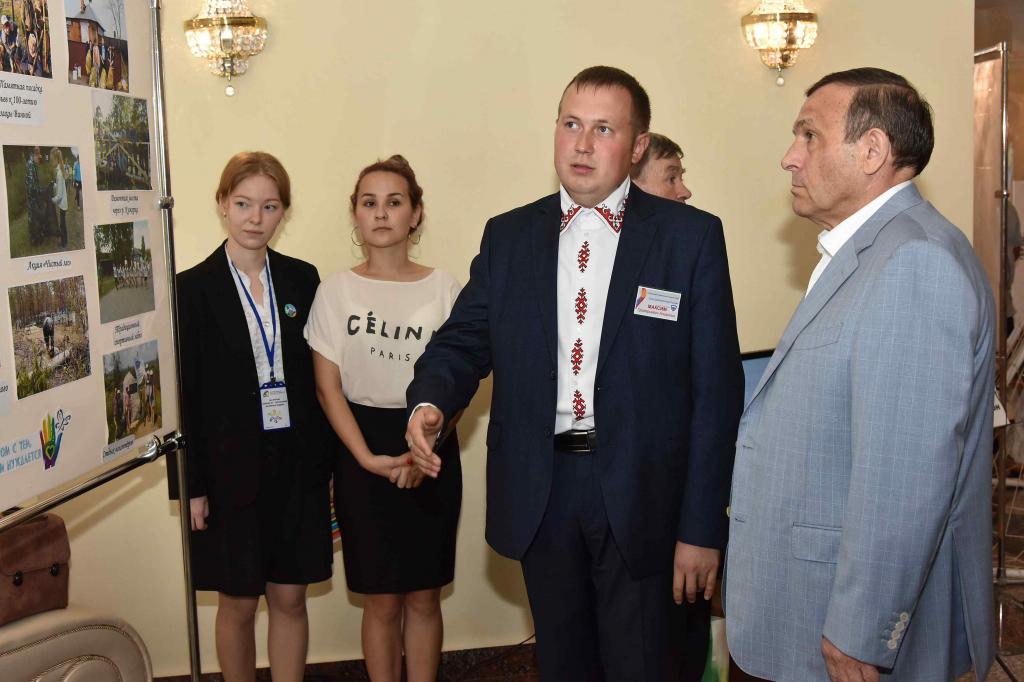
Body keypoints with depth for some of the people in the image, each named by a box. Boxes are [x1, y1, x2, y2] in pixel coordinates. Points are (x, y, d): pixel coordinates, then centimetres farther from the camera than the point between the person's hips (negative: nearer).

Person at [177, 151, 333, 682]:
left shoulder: (302, 279, 4)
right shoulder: (193, 289, -5)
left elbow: (316, 377, 6)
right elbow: (184, 395, -5)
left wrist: (326, 464, 5)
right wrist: (193, 485, -7)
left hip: (297, 467, 3)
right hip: (230, 470, -2)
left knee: (290, 598, 10)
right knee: (238, 603, 9)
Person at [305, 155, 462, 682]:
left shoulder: (441, 287, 0)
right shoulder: (337, 290, 0)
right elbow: (327, 387, -1)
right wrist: (367, 458, -12)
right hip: (363, 453, 0)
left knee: (423, 596, 8)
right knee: (382, 599, 5)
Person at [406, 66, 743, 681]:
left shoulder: (691, 237, -5)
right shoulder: (508, 237, 6)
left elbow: (716, 389, -7)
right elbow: (464, 340, 5)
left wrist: (702, 528, -10)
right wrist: (431, 403, -19)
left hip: (640, 497, -3)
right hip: (541, 492, 3)